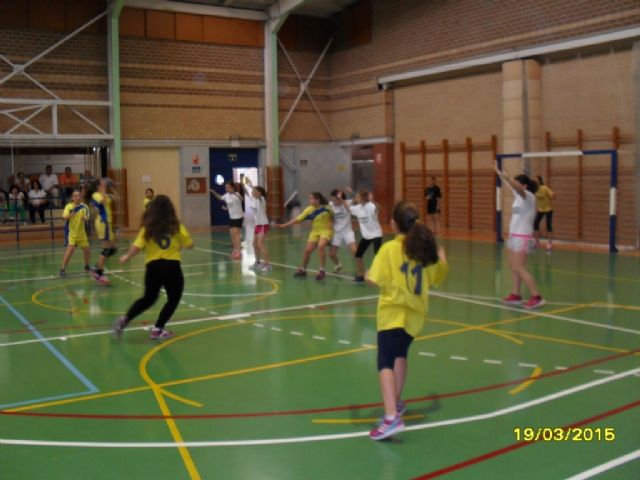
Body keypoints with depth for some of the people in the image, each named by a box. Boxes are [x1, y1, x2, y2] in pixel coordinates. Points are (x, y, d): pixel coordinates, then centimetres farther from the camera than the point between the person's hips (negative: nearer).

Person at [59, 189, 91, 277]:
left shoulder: (84, 206, -3)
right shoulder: (68, 206, -12)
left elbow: (87, 218, -5)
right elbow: (64, 217, -26)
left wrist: (85, 218, -28)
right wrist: (70, 215, -47)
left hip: (81, 232, 4)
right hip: (71, 232, -4)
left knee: (86, 249, 10)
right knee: (70, 249, -18)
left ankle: (87, 266, 33)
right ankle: (62, 269, -12)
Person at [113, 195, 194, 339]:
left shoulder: (148, 228, 0)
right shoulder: (176, 226, -3)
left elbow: (137, 246, -6)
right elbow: (190, 244, 0)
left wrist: (126, 257, 11)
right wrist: (180, 244, 22)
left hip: (152, 266, 3)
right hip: (171, 266, -3)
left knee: (148, 298, 23)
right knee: (173, 299, 15)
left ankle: (124, 319, 11)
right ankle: (158, 329, 11)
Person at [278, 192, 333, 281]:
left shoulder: (326, 208, -16)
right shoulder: (309, 210, -9)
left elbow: (332, 217, 4)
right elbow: (298, 219, -9)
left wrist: (331, 224, -14)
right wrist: (284, 225, -13)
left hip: (326, 231, -4)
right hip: (315, 232, 4)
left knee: (320, 247, -28)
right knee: (307, 250, 1)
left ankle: (322, 271, -16)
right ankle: (302, 270, 27)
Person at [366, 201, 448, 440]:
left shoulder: (390, 248, -11)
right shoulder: (425, 248, 5)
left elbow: (376, 280, -18)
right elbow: (438, 277, 20)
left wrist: (368, 275, 6)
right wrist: (442, 259, 40)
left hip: (393, 312, -6)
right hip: (415, 313, 6)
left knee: (386, 363, -10)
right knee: (400, 354, 28)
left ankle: (392, 417, -25)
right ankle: (396, 403, 38)